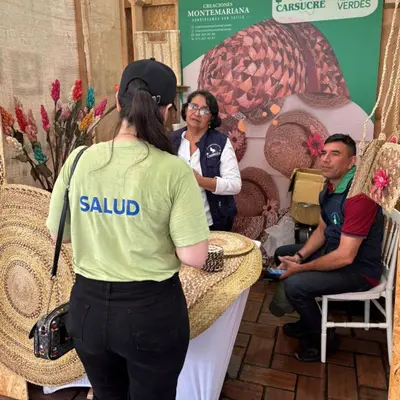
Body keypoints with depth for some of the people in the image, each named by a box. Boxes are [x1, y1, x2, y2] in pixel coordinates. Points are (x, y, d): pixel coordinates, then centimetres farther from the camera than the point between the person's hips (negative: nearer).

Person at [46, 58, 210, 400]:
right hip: (152, 308, -3)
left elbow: (59, 234, 3)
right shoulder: (174, 170, -19)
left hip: (87, 304, 3)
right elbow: (194, 257, -17)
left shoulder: (79, 160, -8)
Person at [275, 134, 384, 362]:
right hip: (334, 251, 10)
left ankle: (323, 338, 5)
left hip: (359, 269, -10)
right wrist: (299, 256, -4)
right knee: (282, 254, 15)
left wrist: (301, 268, -20)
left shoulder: (359, 196, -29)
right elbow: (323, 229, 11)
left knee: (295, 285, -26)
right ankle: (309, 321, 26)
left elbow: (345, 256, -30)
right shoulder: (330, 187, 1)